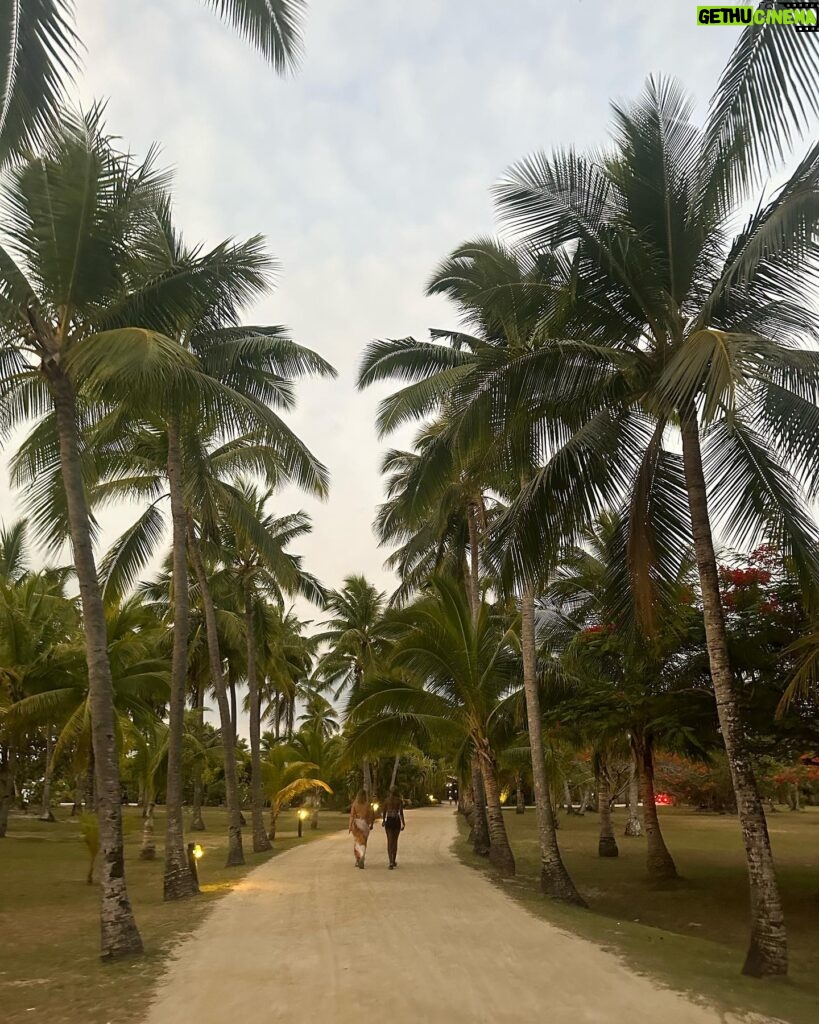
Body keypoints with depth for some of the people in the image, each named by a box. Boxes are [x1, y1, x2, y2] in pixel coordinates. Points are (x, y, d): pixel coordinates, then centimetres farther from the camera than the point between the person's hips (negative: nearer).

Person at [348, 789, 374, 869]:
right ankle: (362, 858, -21)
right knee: (363, 843, 3)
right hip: (365, 823, -1)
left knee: (356, 842, 18)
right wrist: (371, 824, 11)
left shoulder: (355, 803, -3)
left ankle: (357, 861, 23)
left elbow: (352, 815, -8)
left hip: (356, 823, 1)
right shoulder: (367, 803, -4)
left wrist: (350, 826, -7)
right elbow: (370, 815, -2)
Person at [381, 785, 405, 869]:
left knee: (389, 841, -2)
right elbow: (401, 813, -7)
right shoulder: (400, 801, -3)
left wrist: (383, 821, 19)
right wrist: (403, 824, -3)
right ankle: (393, 861, 24)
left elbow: (384, 812, 5)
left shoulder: (386, 800, 0)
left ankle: (391, 862, -17)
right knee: (395, 841, 17)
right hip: (397, 821, 0)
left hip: (389, 821, 0)